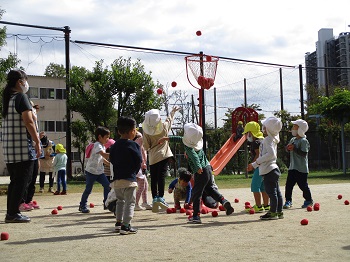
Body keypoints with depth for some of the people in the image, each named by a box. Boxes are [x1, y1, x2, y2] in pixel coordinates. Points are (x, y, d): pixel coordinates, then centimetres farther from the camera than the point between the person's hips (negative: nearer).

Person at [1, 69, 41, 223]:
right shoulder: (21, 97, -10)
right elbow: (28, 122, -16)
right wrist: (37, 142, -12)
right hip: (23, 148, -9)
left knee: (14, 181, 14)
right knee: (22, 181, -3)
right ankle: (13, 214, -2)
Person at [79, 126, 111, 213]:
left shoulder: (103, 146, 11)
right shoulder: (97, 145, -19)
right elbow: (104, 155, -34)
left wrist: (109, 163, 9)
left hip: (99, 171, 8)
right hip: (91, 171, -8)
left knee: (107, 185, -3)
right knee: (88, 189, -1)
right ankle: (82, 205, 13)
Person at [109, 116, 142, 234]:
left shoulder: (115, 145, 9)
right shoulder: (133, 145, -10)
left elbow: (111, 159, 12)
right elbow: (139, 161, -7)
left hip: (116, 179, 7)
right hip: (129, 179, -7)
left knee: (120, 201, 22)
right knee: (130, 202, -1)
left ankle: (119, 223, 28)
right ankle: (125, 226, -7)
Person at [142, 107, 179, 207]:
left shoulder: (146, 130, -3)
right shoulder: (164, 127, -2)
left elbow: (146, 146, 0)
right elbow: (170, 119, 20)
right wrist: (173, 111, 39)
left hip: (152, 157, 2)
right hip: (163, 155, -1)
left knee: (153, 178, 6)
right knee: (161, 176, -7)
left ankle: (154, 197, 6)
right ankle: (160, 197, -14)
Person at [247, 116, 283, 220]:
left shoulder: (268, 139, -12)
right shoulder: (272, 139, 19)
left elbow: (271, 154, -26)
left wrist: (257, 161, -20)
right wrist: (254, 165, 26)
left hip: (269, 170, -10)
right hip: (273, 169, 10)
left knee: (271, 192, -5)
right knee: (276, 192, 12)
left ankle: (273, 212, -1)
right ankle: (279, 212, 17)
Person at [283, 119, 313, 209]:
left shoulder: (303, 141, -13)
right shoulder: (293, 140, 12)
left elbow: (304, 153, -20)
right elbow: (288, 149, 19)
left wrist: (294, 148, -22)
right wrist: (288, 148, -4)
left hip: (301, 168, -7)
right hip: (292, 167, 7)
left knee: (303, 185, 1)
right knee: (289, 184, 4)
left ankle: (309, 200, 18)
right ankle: (288, 201, 12)